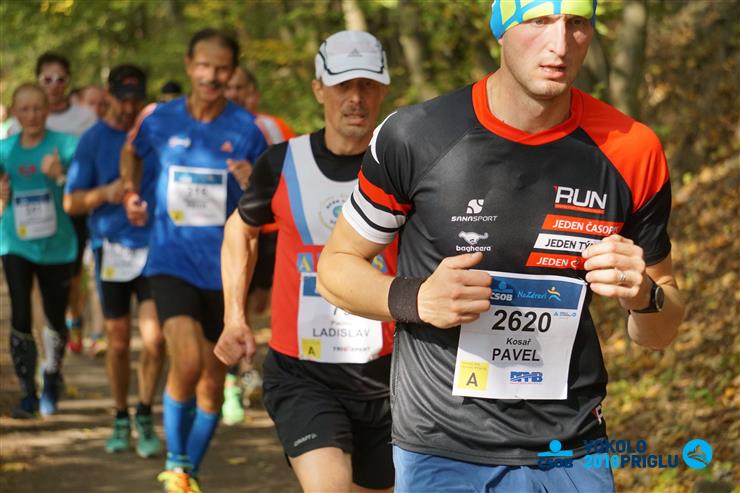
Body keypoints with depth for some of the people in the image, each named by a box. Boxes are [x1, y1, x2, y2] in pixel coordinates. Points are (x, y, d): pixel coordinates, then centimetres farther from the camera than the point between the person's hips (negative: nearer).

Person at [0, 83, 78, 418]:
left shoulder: (65, 145, -7)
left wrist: (60, 174, -26)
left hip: (56, 246, -1)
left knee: (55, 321, 8)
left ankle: (51, 377, 36)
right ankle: (27, 394, 3)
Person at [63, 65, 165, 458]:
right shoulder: (93, 140, 1)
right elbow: (71, 202, 0)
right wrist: (106, 194, -18)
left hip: (154, 248, 0)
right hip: (112, 249, 0)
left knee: (155, 338, -12)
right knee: (118, 343, 7)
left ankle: (145, 417, 4)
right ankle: (121, 419, 24)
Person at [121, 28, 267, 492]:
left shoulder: (247, 130, -5)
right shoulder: (159, 120, -2)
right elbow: (132, 153, 22)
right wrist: (131, 195, 8)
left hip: (224, 267, 1)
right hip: (172, 261, -1)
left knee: (213, 379, 9)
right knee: (187, 363, -20)